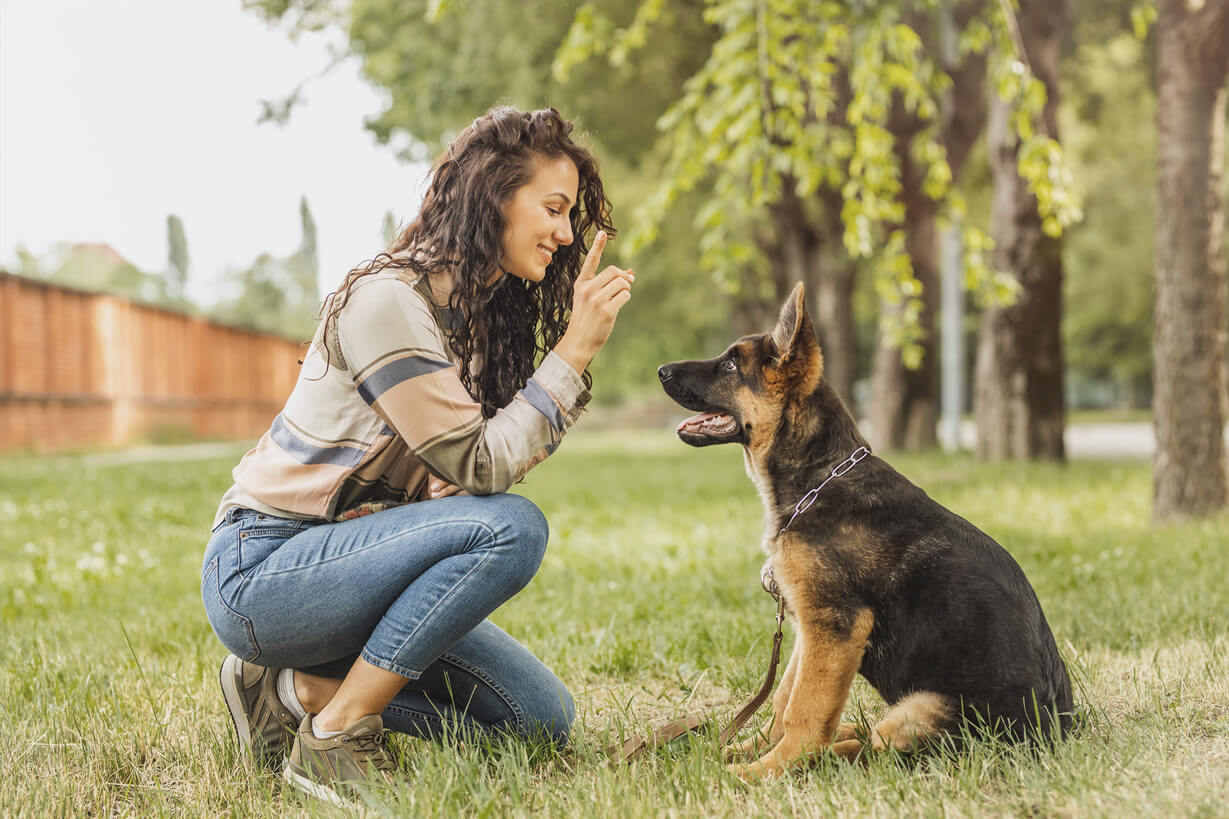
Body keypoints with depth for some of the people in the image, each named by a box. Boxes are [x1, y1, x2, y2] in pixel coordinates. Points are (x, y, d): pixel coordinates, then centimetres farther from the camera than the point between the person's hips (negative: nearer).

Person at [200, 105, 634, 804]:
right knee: (510, 528, -29)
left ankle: (295, 690, 6)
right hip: (259, 574, -9)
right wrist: (576, 351, -21)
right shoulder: (388, 301, -20)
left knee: (541, 719, 0)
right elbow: (480, 467, -22)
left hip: (355, 559, 9)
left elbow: (513, 446, 2)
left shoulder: (482, 314, 9)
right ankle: (333, 738, -18)